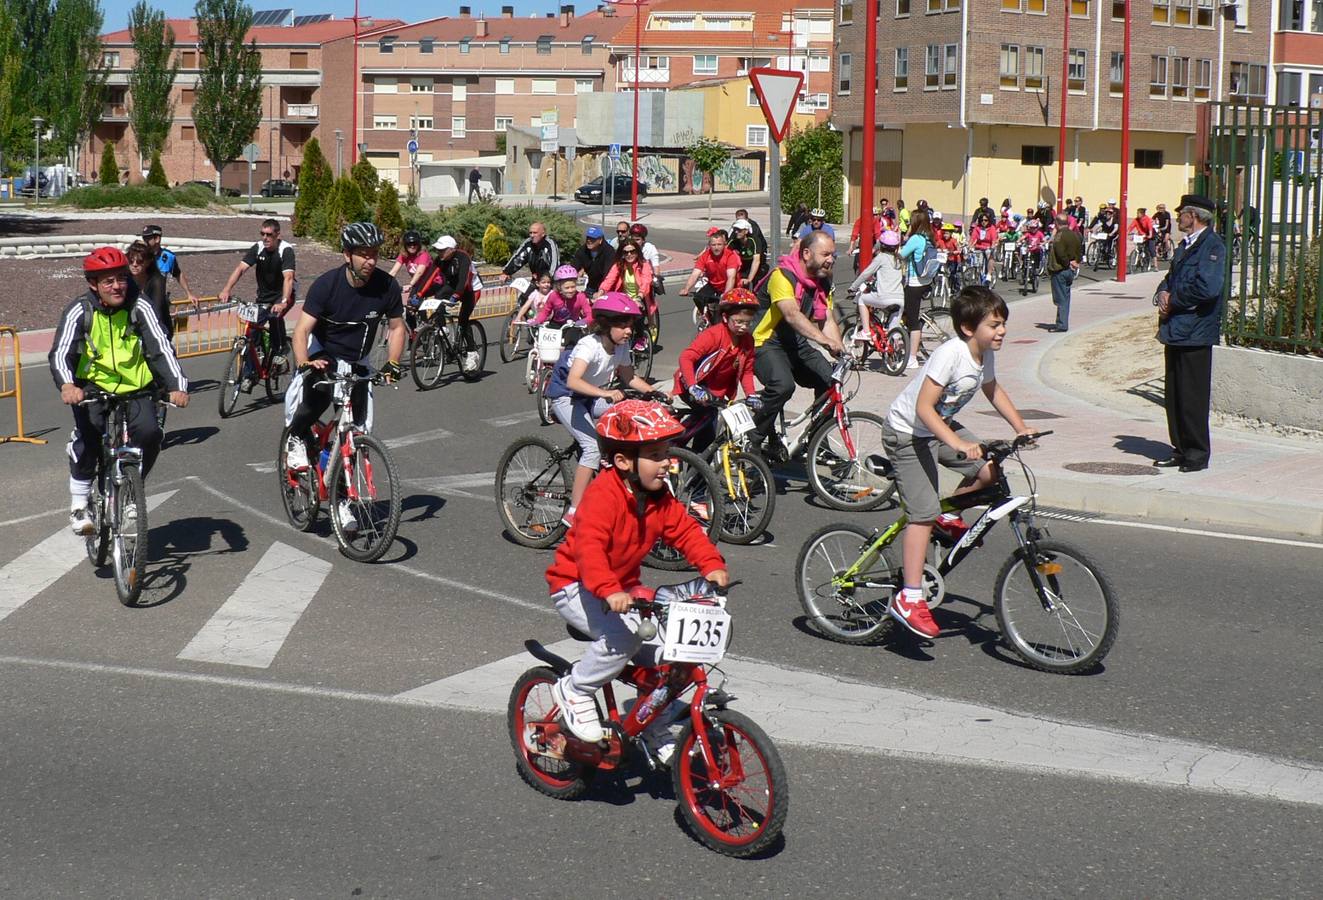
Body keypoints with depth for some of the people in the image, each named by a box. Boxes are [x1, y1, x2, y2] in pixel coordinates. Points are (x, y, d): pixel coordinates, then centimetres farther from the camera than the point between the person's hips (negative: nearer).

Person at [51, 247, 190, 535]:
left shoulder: (139, 308, -11)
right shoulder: (80, 310, -13)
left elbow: (162, 349, -16)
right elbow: (60, 353, -22)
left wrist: (177, 386, -32)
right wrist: (67, 385, -43)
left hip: (134, 386, 1)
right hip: (93, 384, -1)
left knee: (149, 432, -23)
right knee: (89, 433, -28)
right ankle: (78, 505, -10)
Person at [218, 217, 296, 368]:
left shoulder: (286, 250, -22)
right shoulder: (258, 248, -10)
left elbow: (288, 278, -35)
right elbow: (240, 268, -20)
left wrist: (283, 302, -50)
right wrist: (226, 290, -34)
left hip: (283, 295, -4)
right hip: (264, 296, 5)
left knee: (275, 316, -33)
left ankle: (281, 351, -12)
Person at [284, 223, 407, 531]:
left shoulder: (387, 286, -14)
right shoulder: (326, 284, -22)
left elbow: (396, 327, -1)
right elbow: (302, 329, -25)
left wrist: (392, 363, -16)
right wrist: (304, 363, -42)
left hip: (357, 364, 3)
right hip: (323, 357, -3)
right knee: (312, 399, -35)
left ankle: (343, 499, 14)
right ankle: (298, 439, -3)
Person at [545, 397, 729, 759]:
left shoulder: (659, 498, 0)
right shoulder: (603, 495, -27)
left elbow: (686, 530, -2)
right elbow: (589, 547, -38)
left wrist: (712, 566, -20)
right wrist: (609, 591, -53)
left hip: (623, 586, 8)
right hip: (576, 586, -8)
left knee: (663, 650, -3)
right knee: (623, 637, -32)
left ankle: (659, 735, 15)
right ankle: (574, 689, -7)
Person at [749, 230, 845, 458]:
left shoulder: (822, 282, 5)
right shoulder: (782, 276, -22)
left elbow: (828, 321, 0)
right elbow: (792, 315, -36)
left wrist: (840, 351, -18)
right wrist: (826, 341, -46)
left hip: (795, 344, 8)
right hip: (766, 343, -8)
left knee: (830, 379, -13)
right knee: (783, 385, -34)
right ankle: (752, 439, -16)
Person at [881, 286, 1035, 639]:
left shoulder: (985, 354, -3)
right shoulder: (950, 354, -28)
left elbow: (993, 390, 18)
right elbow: (924, 407, -33)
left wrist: (1020, 427, 8)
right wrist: (957, 443, -42)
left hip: (941, 427, 8)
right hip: (907, 433, -8)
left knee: (989, 471, -7)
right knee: (923, 514, -14)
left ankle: (946, 516, 18)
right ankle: (909, 598, -12)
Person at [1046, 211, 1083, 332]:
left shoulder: (1059, 236, -17)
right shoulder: (1075, 235, 10)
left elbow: (1060, 254, -24)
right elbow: (1080, 251, 14)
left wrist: (1068, 263, -11)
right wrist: (1075, 262, 6)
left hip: (1059, 271, -8)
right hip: (1071, 271, 8)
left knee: (1060, 298, -4)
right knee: (1065, 298, 14)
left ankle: (1062, 325, -6)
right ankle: (1062, 323, 19)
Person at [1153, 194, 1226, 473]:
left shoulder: (1213, 246, -11)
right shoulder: (1185, 246, 18)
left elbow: (1207, 288, -23)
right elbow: (1171, 278, 25)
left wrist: (1174, 301, -12)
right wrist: (1163, 293, 2)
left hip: (1195, 333, -9)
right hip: (1175, 331, 9)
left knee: (1192, 397, -4)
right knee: (1173, 396, 12)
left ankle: (1197, 454, 4)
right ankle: (1181, 450, 20)